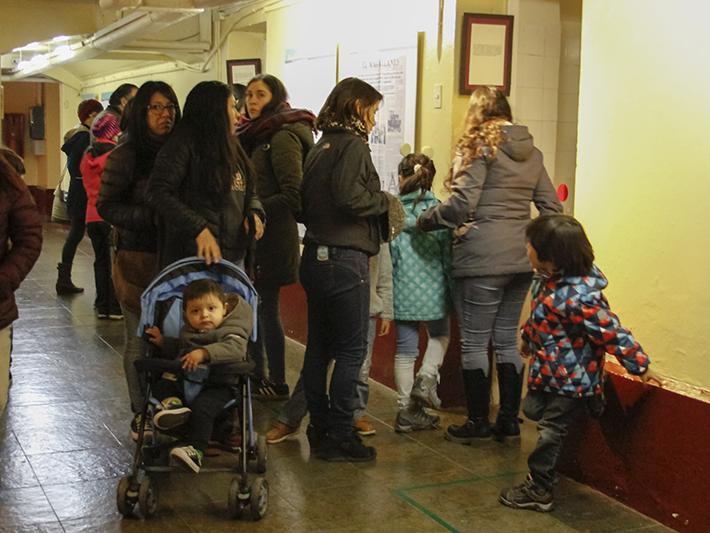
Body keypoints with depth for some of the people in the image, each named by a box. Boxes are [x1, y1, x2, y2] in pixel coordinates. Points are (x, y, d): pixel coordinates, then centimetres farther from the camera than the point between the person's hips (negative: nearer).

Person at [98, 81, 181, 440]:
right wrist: (152, 218, -19)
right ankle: (141, 415, 16)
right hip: (137, 259, -4)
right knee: (140, 339, 3)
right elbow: (107, 206, -8)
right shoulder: (126, 156, -6)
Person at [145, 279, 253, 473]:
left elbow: (235, 348, -30)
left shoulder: (230, 331, -7)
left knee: (202, 406, -32)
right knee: (160, 384, -3)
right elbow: (177, 354, 31)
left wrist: (204, 353, -38)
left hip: (218, 385, -7)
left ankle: (196, 451, -32)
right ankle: (173, 403, -30)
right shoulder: (187, 333, 14)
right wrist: (163, 342, 15)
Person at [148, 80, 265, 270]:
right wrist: (199, 229, -26)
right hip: (197, 255, -8)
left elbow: (249, 192, 23)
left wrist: (254, 212, -1)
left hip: (236, 255, 8)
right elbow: (159, 192, -16)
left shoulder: (231, 148, 17)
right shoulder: (185, 143, -7)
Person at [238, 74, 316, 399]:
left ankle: (277, 384, 10)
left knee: (266, 308, -2)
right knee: (256, 306, 14)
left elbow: (293, 195, -18)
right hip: (255, 237, 9)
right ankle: (257, 376, 25)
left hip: (271, 236, -9)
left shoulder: (282, 137, -14)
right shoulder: (258, 135, 15)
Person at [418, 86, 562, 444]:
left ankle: (478, 422, 11)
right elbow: (551, 208, 13)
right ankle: (509, 421, 19)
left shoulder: (478, 146, -6)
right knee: (507, 339, 14)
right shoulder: (532, 153, 13)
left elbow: (461, 205, -15)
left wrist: (424, 220, -1)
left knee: (474, 341, 4)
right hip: (521, 260, 7)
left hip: (482, 260, -7)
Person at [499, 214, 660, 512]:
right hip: (548, 369, 9)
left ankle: (539, 491, 17)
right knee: (532, 409, 19)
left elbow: (612, 333, -27)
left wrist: (640, 367, -18)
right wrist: (527, 337, 30)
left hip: (571, 378, -9)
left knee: (550, 430, 2)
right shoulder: (548, 279, -5)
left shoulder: (578, 298, -35)